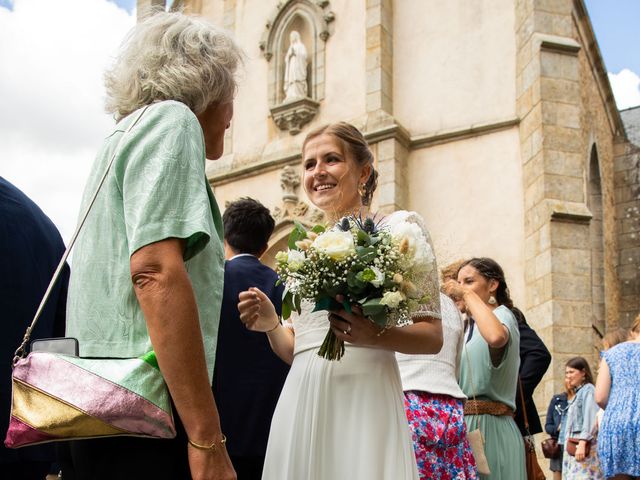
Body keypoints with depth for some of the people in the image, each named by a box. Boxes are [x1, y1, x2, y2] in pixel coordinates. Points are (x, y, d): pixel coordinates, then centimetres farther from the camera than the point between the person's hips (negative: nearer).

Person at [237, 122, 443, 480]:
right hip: (301, 401, 5)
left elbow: (433, 337, -1)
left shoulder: (400, 226, 3)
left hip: (364, 397, -4)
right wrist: (272, 325, -2)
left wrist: (377, 336, -19)